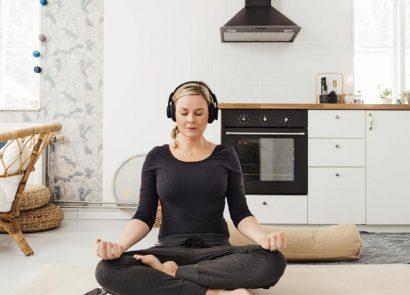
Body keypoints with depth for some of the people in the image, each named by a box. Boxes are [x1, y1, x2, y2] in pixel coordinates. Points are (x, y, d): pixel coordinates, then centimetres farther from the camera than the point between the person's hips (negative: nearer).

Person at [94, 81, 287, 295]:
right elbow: (144, 216, 2)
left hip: (216, 250, 0)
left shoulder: (225, 156, 6)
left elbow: (240, 214, 2)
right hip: (170, 249, 0)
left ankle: (172, 273, -22)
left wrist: (263, 237, -20)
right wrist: (119, 245, -19)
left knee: (272, 261, -32)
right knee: (107, 270, -30)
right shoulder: (157, 157, 6)